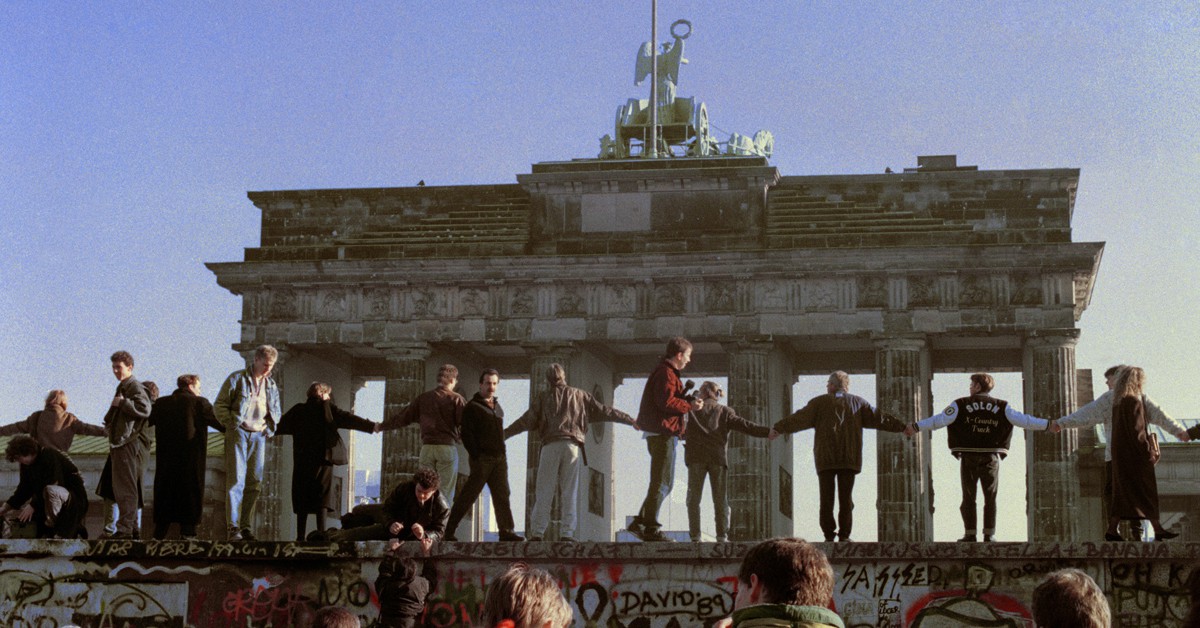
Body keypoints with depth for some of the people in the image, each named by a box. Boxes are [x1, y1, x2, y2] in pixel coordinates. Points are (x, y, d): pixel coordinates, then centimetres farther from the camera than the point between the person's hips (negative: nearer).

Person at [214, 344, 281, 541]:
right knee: (236, 481, -9)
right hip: (239, 434, -5)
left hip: (259, 436, 5)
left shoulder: (271, 385, 14)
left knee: (255, 483, 3)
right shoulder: (237, 379, -1)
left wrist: (269, 429, 9)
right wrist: (231, 424, -11)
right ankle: (233, 527, -9)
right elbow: (219, 405, -1)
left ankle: (246, 527, 7)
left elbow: (276, 412, 26)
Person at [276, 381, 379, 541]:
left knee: (302, 498, 7)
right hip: (323, 458, -2)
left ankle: (300, 536, 4)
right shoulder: (328, 408, 0)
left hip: (302, 460, 3)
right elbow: (347, 419, -9)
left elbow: (281, 426, 15)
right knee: (322, 496, 0)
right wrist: (372, 426, -11)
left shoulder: (298, 410, 9)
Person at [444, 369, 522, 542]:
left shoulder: (497, 406, 18)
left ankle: (506, 531, 1)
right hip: (482, 458, -7)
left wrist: (502, 453, 13)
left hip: (499, 458, 7)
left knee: (502, 495, 2)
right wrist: (476, 456, -16)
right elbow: (467, 435, -10)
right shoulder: (472, 407, -4)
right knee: (468, 496, -5)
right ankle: (448, 530, 0)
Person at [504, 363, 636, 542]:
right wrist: (631, 420, 22)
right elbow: (605, 411, 16)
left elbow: (526, 421, 6)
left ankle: (537, 533, -4)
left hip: (550, 446, -1)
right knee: (569, 492, 2)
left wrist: (503, 434, 14)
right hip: (573, 446, 1)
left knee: (544, 492, 1)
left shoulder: (544, 397, 13)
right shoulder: (579, 395, 16)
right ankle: (567, 533, -6)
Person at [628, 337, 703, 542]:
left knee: (663, 483, 14)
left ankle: (639, 523, 14)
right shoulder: (666, 373, -12)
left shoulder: (666, 372, 23)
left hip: (661, 434, 11)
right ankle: (651, 528, -7)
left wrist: (686, 397, 12)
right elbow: (666, 402, -22)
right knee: (662, 482, -8)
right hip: (663, 434, -11)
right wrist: (690, 405, -12)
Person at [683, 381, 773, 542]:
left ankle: (695, 535, -6)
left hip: (696, 457, -1)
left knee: (694, 498, 3)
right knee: (720, 499, 7)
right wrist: (767, 432, -1)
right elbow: (743, 425, 2)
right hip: (718, 457, 1)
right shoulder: (725, 411, 13)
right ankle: (722, 535, -2)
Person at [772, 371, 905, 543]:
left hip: (825, 458, -1)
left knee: (826, 497, 2)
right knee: (846, 498, 5)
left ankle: (829, 534, -2)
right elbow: (878, 419, 9)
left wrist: (778, 429, 3)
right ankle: (844, 535, 1)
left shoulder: (820, 402, 5)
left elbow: (799, 419, -1)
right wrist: (903, 427, 15)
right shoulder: (858, 402, 10)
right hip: (849, 458, 1)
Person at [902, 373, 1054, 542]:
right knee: (990, 498, 9)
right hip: (991, 458, 1)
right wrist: (1048, 425, 9)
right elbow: (1023, 420, 1)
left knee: (969, 497, 7)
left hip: (968, 458, -1)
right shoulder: (1001, 407, 3)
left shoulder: (961, 405, -2)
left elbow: (939, 420, -10)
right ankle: (989, 534, 5)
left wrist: (916, 427, -11)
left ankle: (970, 534, 3)